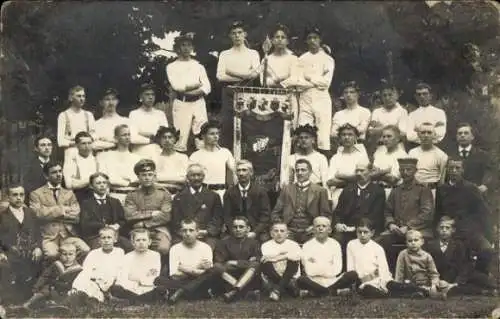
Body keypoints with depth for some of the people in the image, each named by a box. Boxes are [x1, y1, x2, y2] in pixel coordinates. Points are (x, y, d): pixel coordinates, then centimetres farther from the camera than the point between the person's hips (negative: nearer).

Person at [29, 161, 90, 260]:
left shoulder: (69, 194, 21)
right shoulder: (36, 194, 11)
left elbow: (76, 217, 7)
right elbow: (37, 214, -8)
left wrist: (51, 214, 0)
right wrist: (61, 209, -3)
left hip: (68, 235, 3)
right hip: (48, 236, -3)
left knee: (85, 250, -26)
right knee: (52, 254, -35)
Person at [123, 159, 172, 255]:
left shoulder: (164, 193, 11)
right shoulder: (132, 195, 13)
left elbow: (166, 217, 0)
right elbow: (129, 216, -1)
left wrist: (144, 223, -6)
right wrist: (152, 213, -3)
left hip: (159, 230, 0)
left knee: (163, 248, -32)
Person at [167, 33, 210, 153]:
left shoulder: (198, 65, 15)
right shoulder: (172, 67, 7)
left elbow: (207, 87, 3)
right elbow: (177, 86, -9)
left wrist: (189, 91, -12)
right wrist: (196, 85, -3)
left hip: (198, 103, 2)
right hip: (181, 104, -2)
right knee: (181, 139, -6)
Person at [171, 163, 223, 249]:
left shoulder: (213, 196, 18)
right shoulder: (179, 197, 18)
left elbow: (218, 219, 11)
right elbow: (176, 221, 11)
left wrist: (207, 231, -6)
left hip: (207, 236, 0)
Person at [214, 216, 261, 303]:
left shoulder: (253, 243, 7)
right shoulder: (223, 243, 5)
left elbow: (258, 263, -6)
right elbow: (217, 263, -8)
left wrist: (235, 263, -10)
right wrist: (245, 264, -12)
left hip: (249, 280, 0)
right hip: (229, 280, 0)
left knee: (254, 265, -24)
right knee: (217, 267, -23)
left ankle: (234, 291, -38)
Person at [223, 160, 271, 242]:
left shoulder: (261, 191, 5)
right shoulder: (230, 193, 8)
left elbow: (265, 215, 1)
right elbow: (227, 216, 5)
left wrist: (255, 232, -10)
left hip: (258, 235, 0)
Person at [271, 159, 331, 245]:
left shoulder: (320, 191, 9)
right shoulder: (286, 189, 15)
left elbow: (326, 216, 8)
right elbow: (275, 213, 16)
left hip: (309, 234, -1)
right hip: (289, 233, 1)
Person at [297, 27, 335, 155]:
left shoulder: (327, 59, 7)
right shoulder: (301, 59, 13)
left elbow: (326, 82, -5)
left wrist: (309, 78, -3)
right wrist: (317, 82, -7)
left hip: (321, 98, -2)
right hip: (305, 98, 2)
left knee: (323, 134, -6)